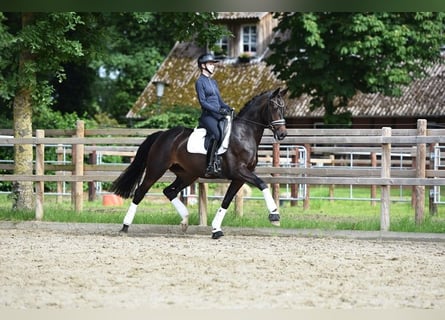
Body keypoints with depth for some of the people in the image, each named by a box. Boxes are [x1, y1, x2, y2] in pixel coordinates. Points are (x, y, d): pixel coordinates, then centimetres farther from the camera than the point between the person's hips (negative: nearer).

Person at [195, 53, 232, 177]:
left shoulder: (213, 82, 23)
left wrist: (227, 108, 4)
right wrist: (218, 110, -19)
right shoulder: (200, 82, -1)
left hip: (219, 115, 9)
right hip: (207, 115, -9)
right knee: (217, 134, -32)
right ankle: (211, 166, -34)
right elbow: (203, 102, -10)